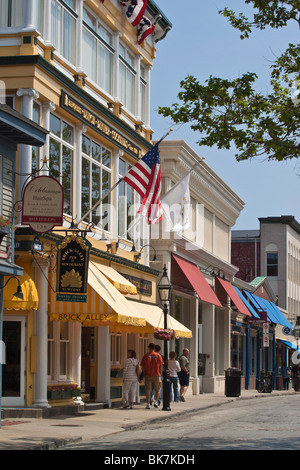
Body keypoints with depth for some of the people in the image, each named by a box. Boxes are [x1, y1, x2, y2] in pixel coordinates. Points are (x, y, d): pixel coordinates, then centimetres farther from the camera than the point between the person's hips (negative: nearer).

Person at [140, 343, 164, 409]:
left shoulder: (145, 356, -1)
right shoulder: (158, 355, 0)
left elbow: (143, 366, 0)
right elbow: (161, 366, 0)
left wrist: (145, 374, 11)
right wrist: (160, 374, 8)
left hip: (148, 375, 0)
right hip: (156, 375, 0)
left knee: (148, 390, 4)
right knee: (157, 390, 14)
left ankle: (148, 404, 0)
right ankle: (156, 401, -1)